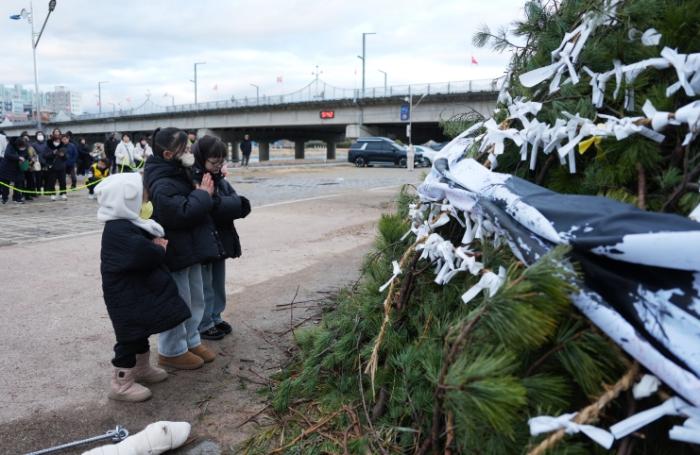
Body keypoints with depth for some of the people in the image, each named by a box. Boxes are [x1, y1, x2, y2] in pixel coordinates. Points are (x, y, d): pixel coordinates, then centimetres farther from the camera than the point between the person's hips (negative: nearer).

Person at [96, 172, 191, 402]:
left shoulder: (129, 224, 10)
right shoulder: (118, 230, -24)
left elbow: (149, 243, 16)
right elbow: (146, 255, -32)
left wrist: (156, 246, -7)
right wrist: (161, 250, -12)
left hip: (139, 292, 10)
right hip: (127, 297, -10)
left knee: (141, 332, 22)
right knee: (130, 336, 0)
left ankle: (142, 369, 38)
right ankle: (121, 383, 12)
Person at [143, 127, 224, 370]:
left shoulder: (177, 173, 9)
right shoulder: (161, 185, -24)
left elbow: (192, 206, 23)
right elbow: (183, 213, -33)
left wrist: (202, 193, 2)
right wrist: (203, 194, -19)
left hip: (190, 249, 10)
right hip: (175, 253, -10)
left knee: (195, 300, 19)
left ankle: (191, 341, 34)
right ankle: (171, 351, 20)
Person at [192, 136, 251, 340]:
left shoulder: (218, 178, 7)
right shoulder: (192, 180, -19)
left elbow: (241, 203, 0)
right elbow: (213, 208, -30)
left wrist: (225, 205, -18)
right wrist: (233, 205, -18)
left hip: (219, 241, 8)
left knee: (218, 284, 19)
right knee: (204, 286, 6)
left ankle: (215, 318, 34)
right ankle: (203, 325, 20)